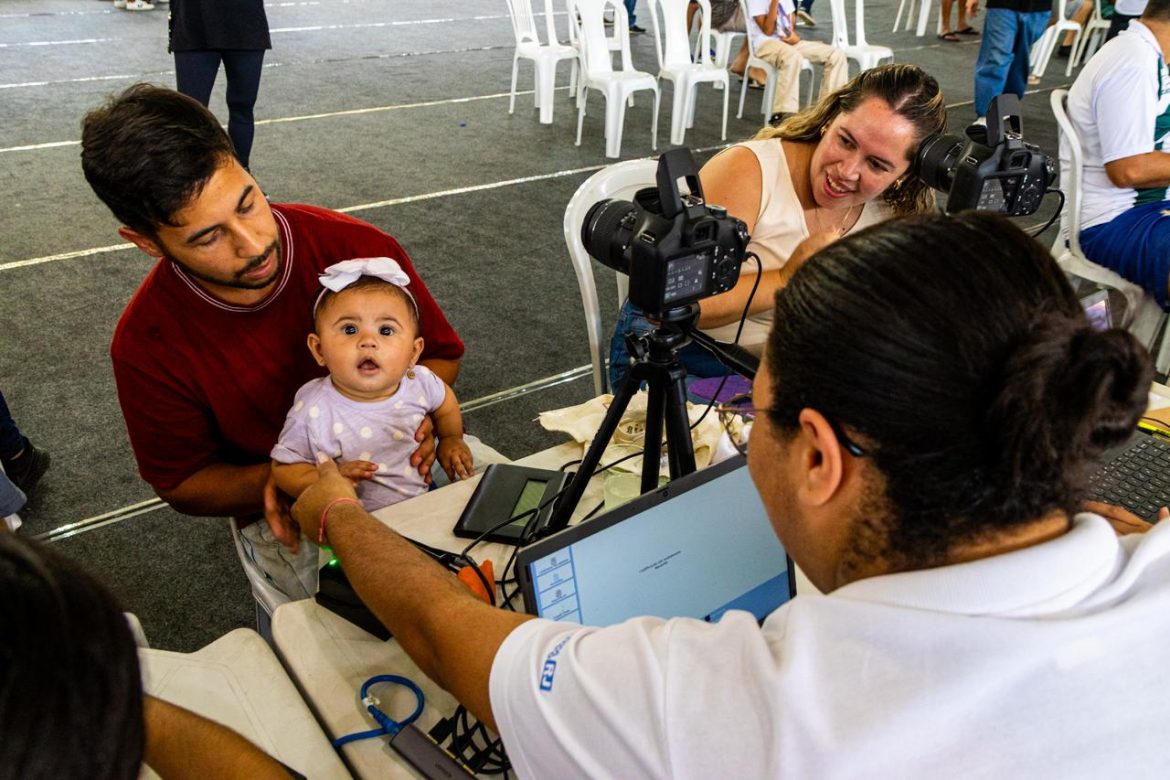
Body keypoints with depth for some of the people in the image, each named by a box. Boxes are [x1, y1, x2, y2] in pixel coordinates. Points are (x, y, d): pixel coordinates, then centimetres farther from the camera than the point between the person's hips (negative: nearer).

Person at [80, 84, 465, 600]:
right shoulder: (146, 345, -16)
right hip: (289, 515, -1)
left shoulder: (361, 250, -17)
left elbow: (440, 353, 1)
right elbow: (180, 481, -1)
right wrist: (274, 481, -22)